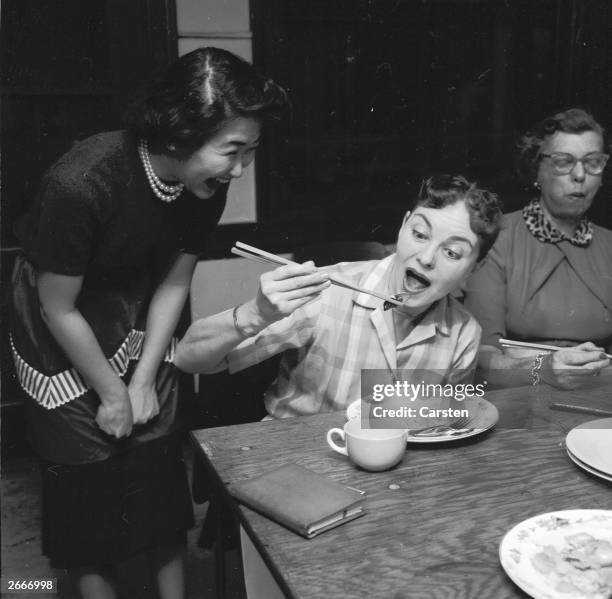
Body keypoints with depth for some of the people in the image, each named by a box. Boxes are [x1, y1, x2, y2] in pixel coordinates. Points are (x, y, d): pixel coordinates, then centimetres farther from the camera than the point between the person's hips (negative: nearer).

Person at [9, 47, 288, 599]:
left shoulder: (206, 186, -18)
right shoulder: (80, 184, -34)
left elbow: (174, 282, -6)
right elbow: (59, 309, -23)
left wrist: (143, 381, -6)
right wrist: (112, 394, -12)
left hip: (139, 321, 4)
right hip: (63, 342, -4)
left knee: (159, 461, 7)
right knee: (86, 475, 4)